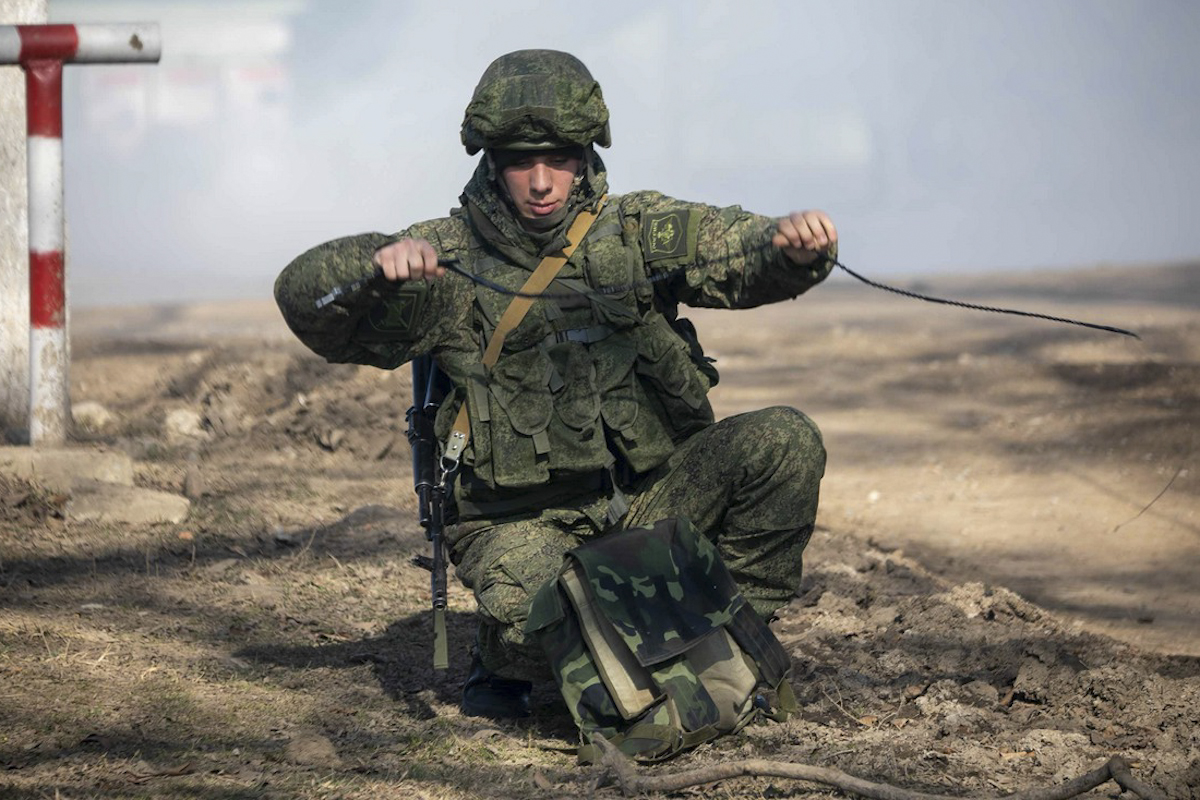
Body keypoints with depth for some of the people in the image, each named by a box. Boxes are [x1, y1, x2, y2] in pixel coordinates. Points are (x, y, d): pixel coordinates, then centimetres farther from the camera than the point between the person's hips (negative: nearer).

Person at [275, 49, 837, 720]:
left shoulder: (635, 232, 2)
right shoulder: (448, 260, -4)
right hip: (522, 520, -3)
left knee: (785, 442, -17)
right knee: (528, 609, -35)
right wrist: (377, 264, -34)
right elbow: (303, 297, -12)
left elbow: (743, 250, -9)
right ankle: (504, 665, 6)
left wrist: (794, 243, -34)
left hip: (651, 496, 3)